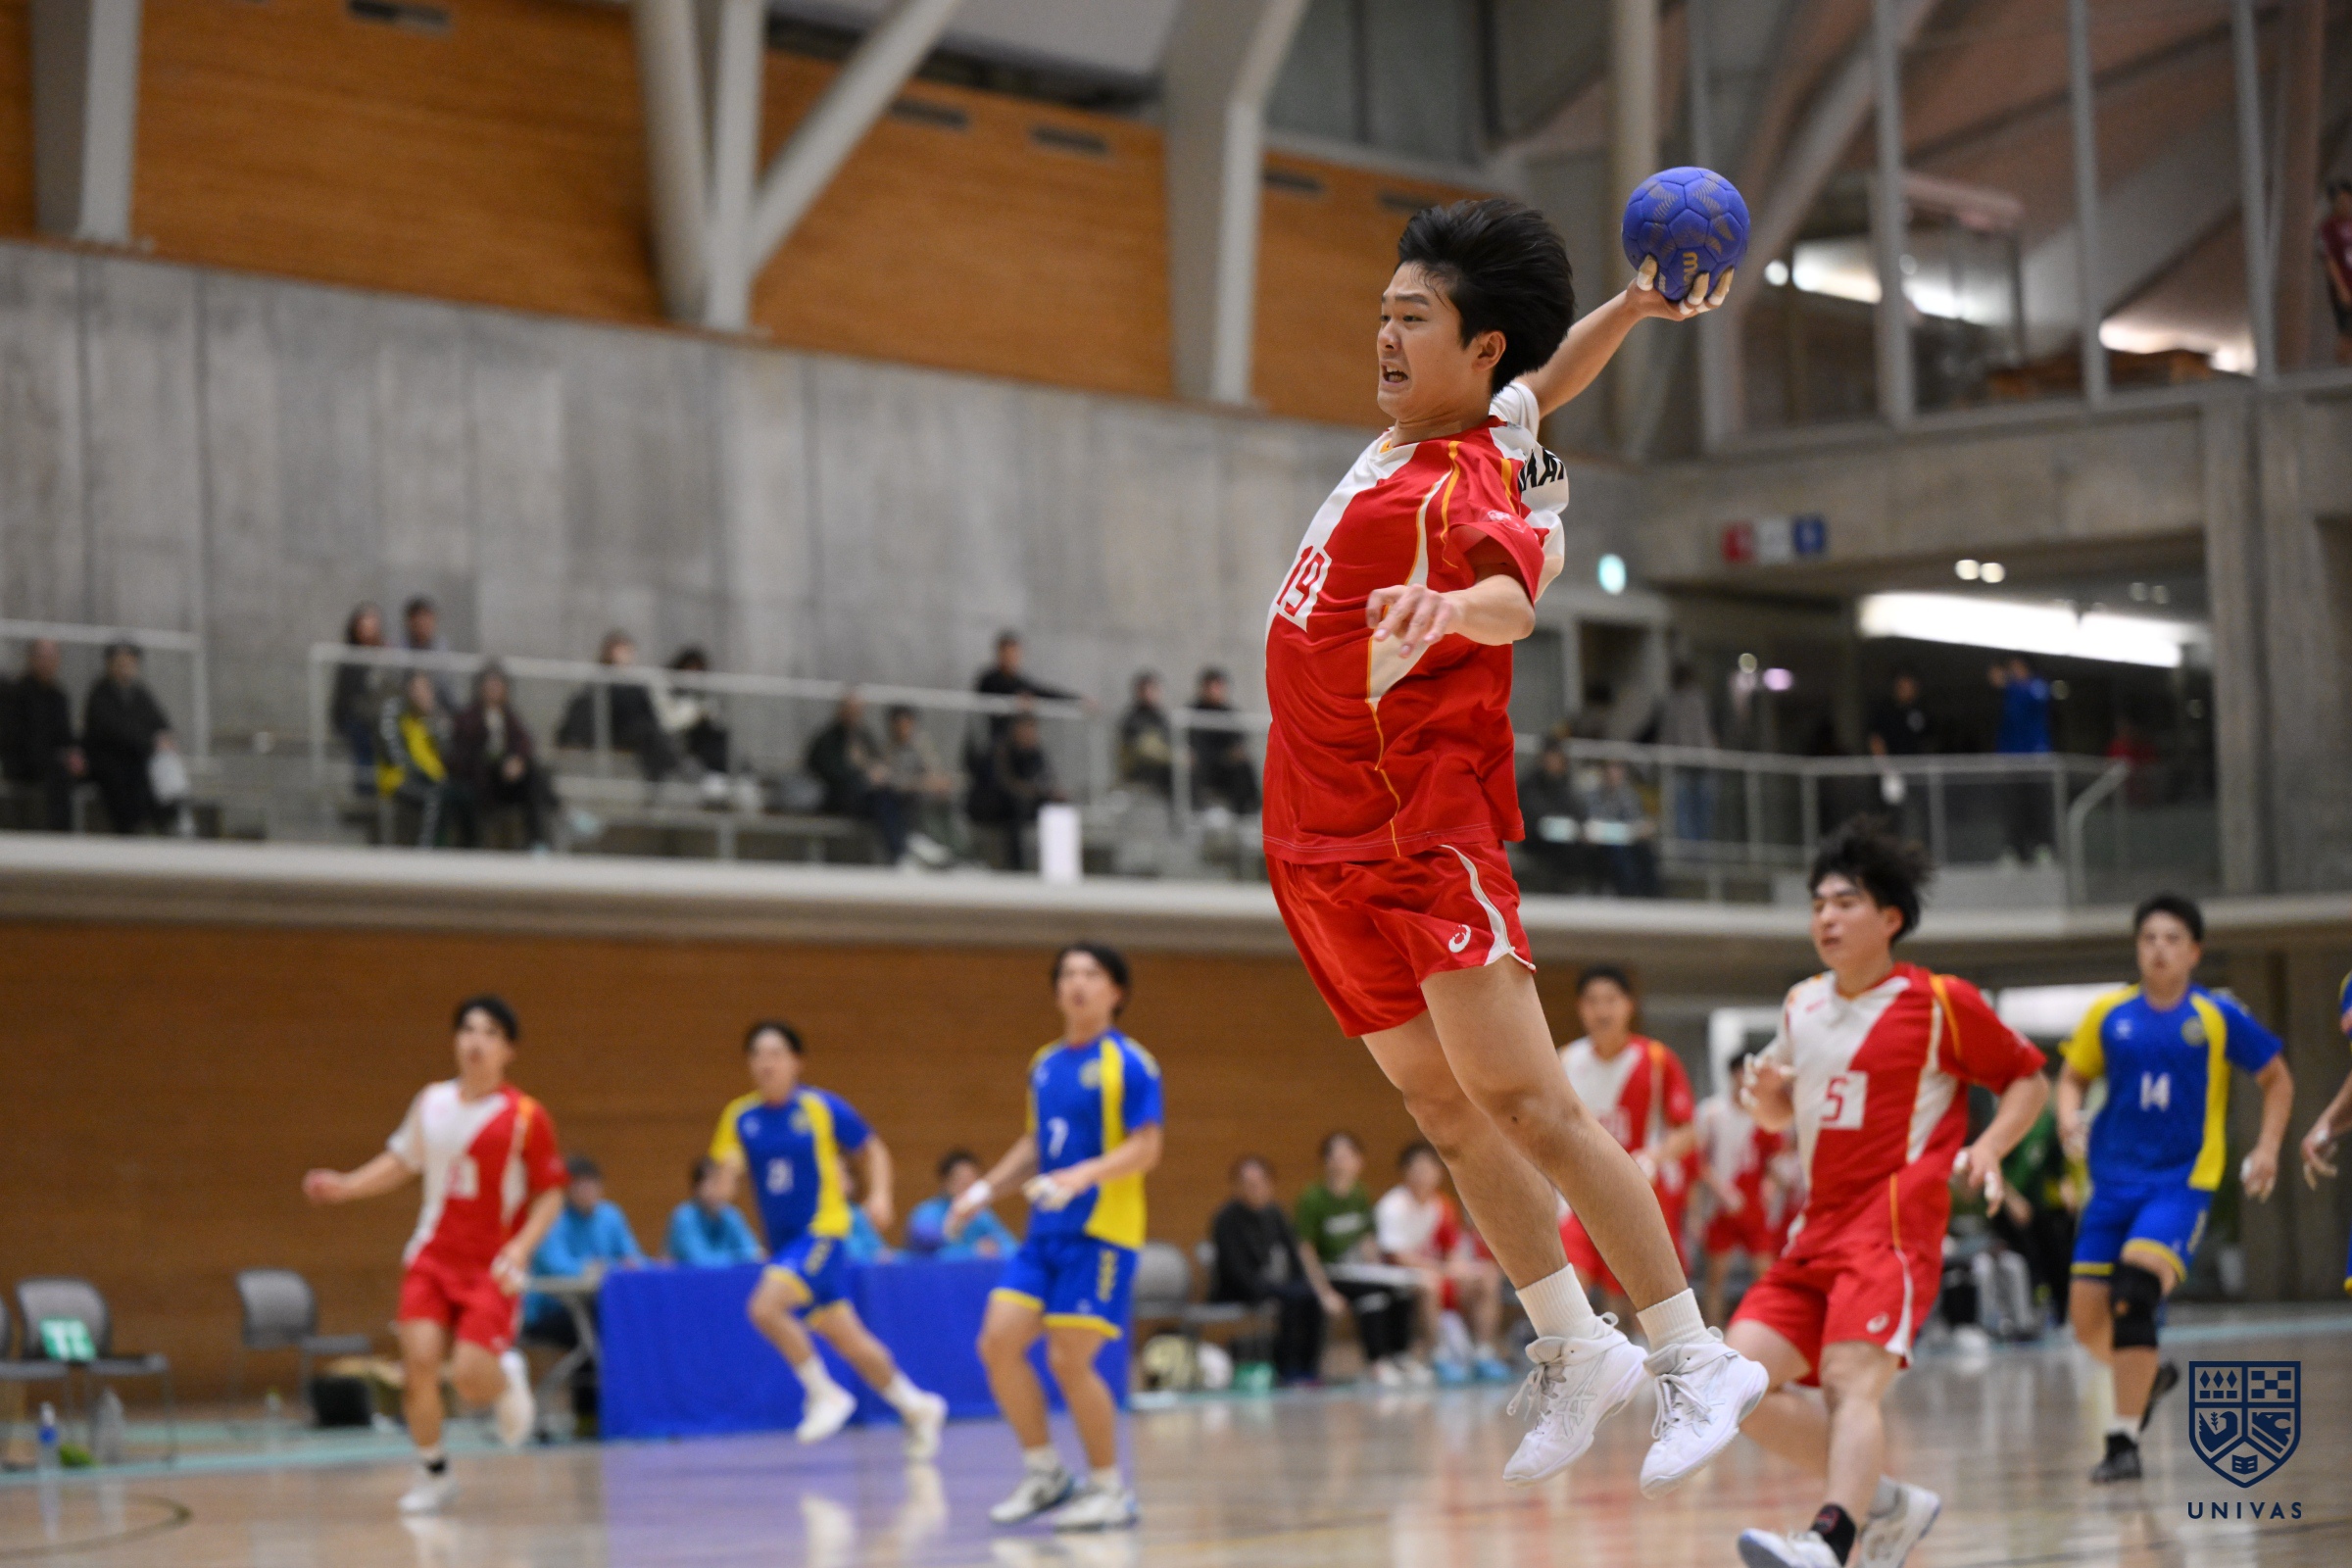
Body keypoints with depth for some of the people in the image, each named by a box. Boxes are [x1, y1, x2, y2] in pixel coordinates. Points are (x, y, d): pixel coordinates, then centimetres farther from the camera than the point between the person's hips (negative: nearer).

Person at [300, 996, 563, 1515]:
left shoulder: (526, 1117, -8)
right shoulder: (431, 1102, 4)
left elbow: (550, 1193, -3)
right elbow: (399, 1162, 18)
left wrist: (522, 1246, -18)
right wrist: (345, 1186, 4)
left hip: (492, 1267, -3)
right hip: (432, 1257, 3)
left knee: (469, 1376, -16)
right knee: (419, 1359, -14)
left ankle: (506, 1380, 23)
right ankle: (433, 1474, 7)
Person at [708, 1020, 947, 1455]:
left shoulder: (823, 1108, -6)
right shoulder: (740, 1117, 4)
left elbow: (872, 1151, 6)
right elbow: (726, 1167, 2)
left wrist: (879, 1196, -8)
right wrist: (728, 1167, -20)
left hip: (822, 1231, -5)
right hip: (782, 1240, 5)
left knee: (766, 1306, -26)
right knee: (849, 1341, 10)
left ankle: (824, 1394, -9)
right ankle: (917, 1408, 28)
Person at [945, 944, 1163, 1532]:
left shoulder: (1129, 1064, -7)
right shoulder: (1045, 1064, 14)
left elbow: (1145, 1148, -14)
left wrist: (1084, 1175, -28)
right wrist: (986, 1189, 15)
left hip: (1101, 1230, -7)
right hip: (1045, 1232, 7)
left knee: (1069, 1360, -10)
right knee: (999, 1342, -4)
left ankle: (1110, 1491, 6)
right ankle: (1044, 1473, 11)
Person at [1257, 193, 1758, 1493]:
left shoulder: (1460, 486, -20)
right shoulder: (1488, 419, 7)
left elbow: (1509, 599, -41)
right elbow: (1552, 368, 26)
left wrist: (1448, 608, -63)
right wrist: (1628, 307, 8)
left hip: (1421, 839, -9)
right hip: (1320, 841, 9)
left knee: (1524, 1103, -13)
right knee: (1446, 1110, 10)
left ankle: (1694, 1363, -7)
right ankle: (1575, 1353, 18)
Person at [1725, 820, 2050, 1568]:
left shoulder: (1940, 1003, -2)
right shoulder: (1801, 1006, 14)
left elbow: (2029, 1079, 7)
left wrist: (1988, 1147, -11)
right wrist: (1765, 1097, 3)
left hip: (1894, 1220, -7)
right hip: (1817, 1227, 7)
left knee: (1851, 1380, -27)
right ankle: (1888, 1504, 7)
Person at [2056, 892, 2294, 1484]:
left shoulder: (2218, 1017, -1)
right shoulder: (2109, 1014, 4)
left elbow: (2278, 1080, 11)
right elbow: (2073, 1076, 16)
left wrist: (2267, 1148, -1)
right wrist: (2068, 1118, -5)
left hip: (2183, 1180, -4)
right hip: (2115, 1179, 4)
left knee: (2134, 1295, -24)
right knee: (2087, 1318, 1)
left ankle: (2124, 1440, -18)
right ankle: (2151, 1374, 35)